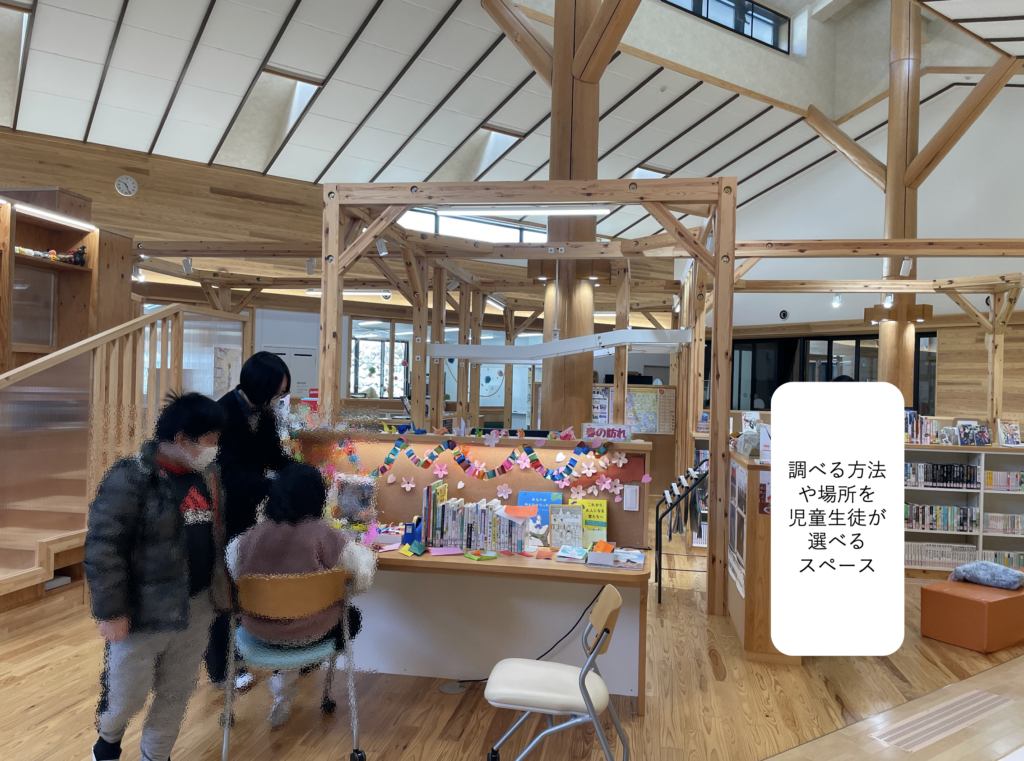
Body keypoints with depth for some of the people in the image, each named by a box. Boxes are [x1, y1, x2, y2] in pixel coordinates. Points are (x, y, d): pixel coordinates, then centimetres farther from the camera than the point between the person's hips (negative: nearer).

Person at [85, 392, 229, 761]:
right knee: (127, 694, 13)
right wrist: (110, 612, -18)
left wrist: (218, 589, 15)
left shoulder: (207, 476, 3)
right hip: (143, 610, -5)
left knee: (177, 694, 17)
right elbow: (103, 548, -18)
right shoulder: (130, 478, -18)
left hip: (197, 608, 6)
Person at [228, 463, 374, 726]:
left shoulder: (251, 536, -12)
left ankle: (286, 677, 27)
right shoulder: (325, 536, -22)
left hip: (258, 630, 4)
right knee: (352, 616, 25)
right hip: (307, 634, -4)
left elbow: (233, 571, 5)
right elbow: (361, 580, -14)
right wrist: (364, 553, 7)